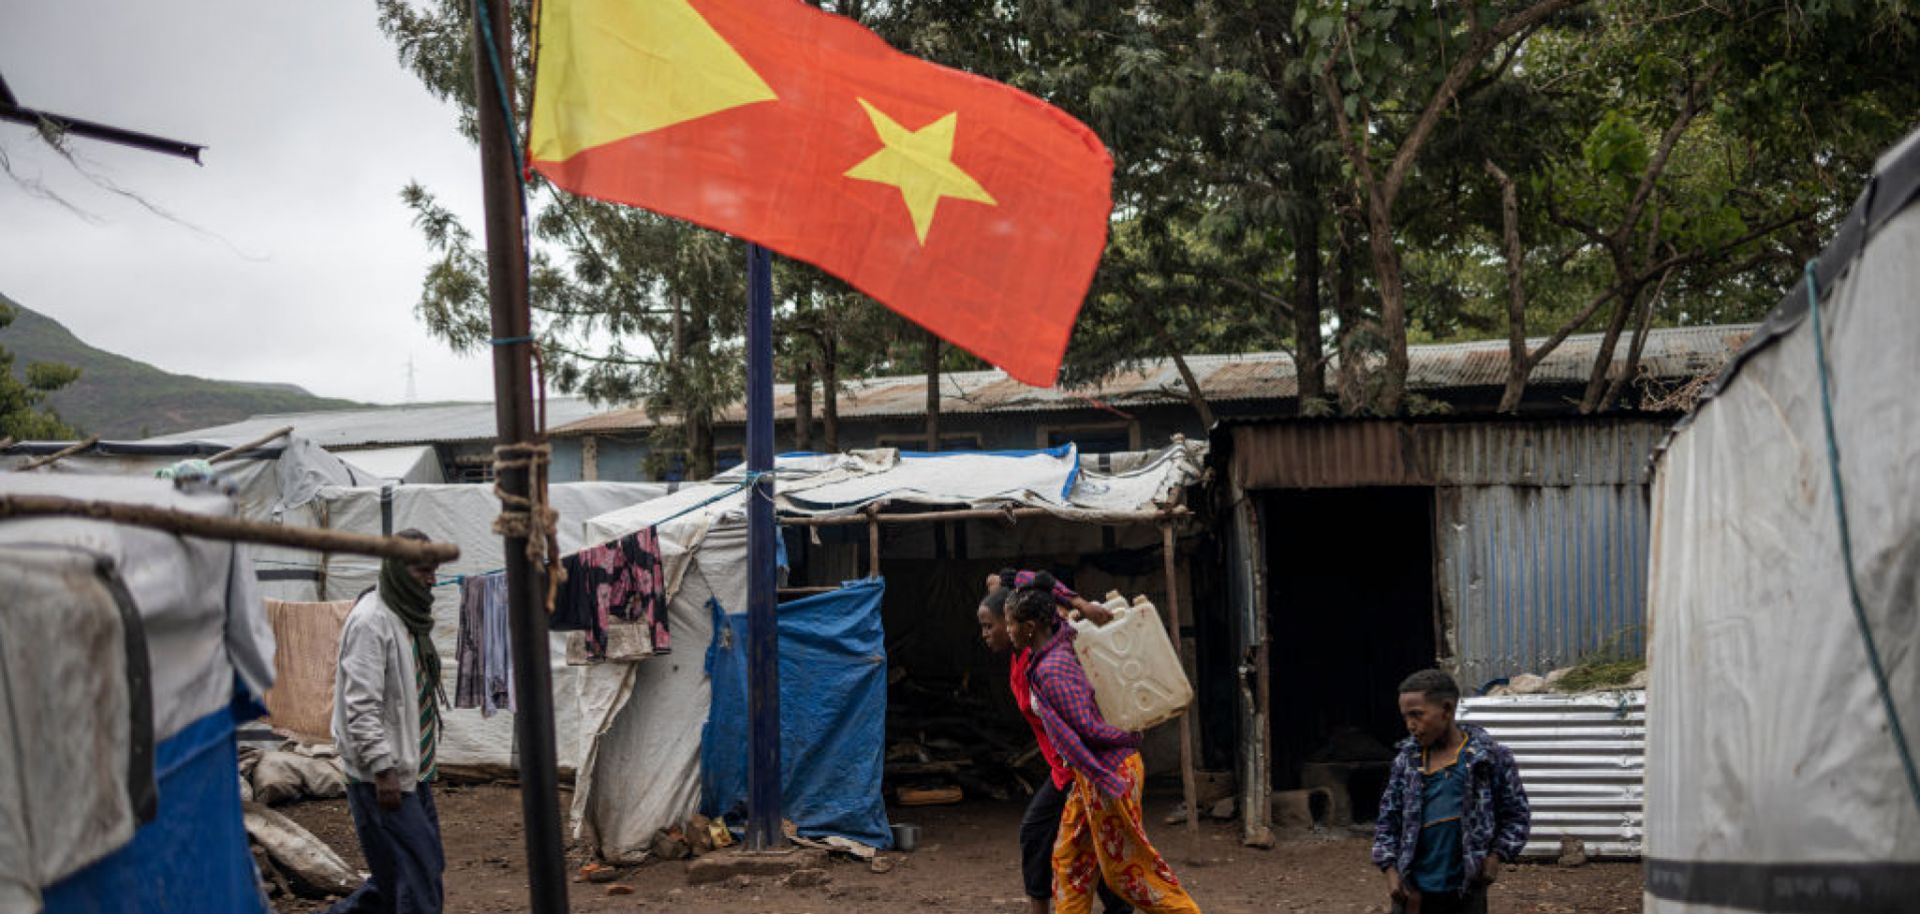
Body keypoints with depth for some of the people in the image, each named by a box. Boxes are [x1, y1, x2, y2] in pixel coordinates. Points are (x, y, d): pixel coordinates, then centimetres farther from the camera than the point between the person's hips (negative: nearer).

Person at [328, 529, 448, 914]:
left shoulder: (411, 618, 13)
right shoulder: (371, 620, -16)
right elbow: (361, 706, -21)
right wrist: (383, 770, -24)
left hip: (413, 771, 10)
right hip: (383, 779, -10)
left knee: (426, 865, 14)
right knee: (416, 881, -7)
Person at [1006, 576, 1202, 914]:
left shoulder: (1052, 672, -23)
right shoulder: (1061, 640, 3)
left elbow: (1087, 727, -23)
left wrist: (1131, 738, -10)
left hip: (1109, 772, -10)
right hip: (1091, 773, 10)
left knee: (1126, 865, 1)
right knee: (1069, 857, 13)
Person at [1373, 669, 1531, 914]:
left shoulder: (1490, 757, -4)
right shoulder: (1406, 760, 4)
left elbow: (1516, 814, 3)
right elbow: (1387, 819, 10)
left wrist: (1496, 856, -8)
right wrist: (1390, 869, 0)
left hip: (1465, 892, -2)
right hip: (1412, 891, 2)